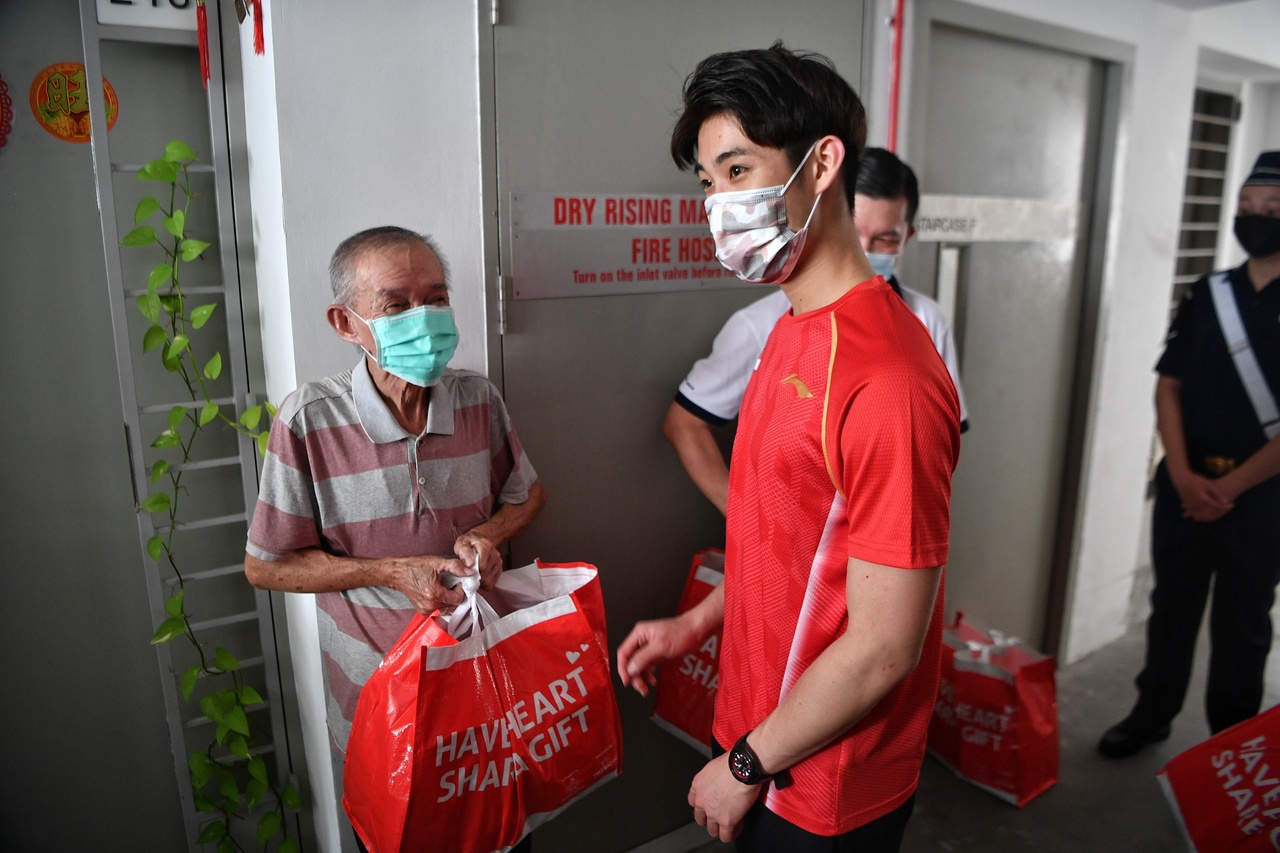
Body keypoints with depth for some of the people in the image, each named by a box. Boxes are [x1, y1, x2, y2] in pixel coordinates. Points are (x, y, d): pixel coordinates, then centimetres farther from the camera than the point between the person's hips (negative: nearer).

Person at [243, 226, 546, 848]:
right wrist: (393, 573, -20)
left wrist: (484, 534, -14)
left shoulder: (478, 400, -9)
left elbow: (528, 493, 8)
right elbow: (266, 565, -9)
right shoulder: (309, 419, -18)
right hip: (375, 693, -2)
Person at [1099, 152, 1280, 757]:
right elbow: (1168, 387, 2)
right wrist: (1182, 474, -9)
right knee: (1171, 605, 14)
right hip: (1184, 481, 3)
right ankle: (1151, 715, 30)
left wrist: (1230, 486, -14)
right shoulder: (1206, 295, 6)